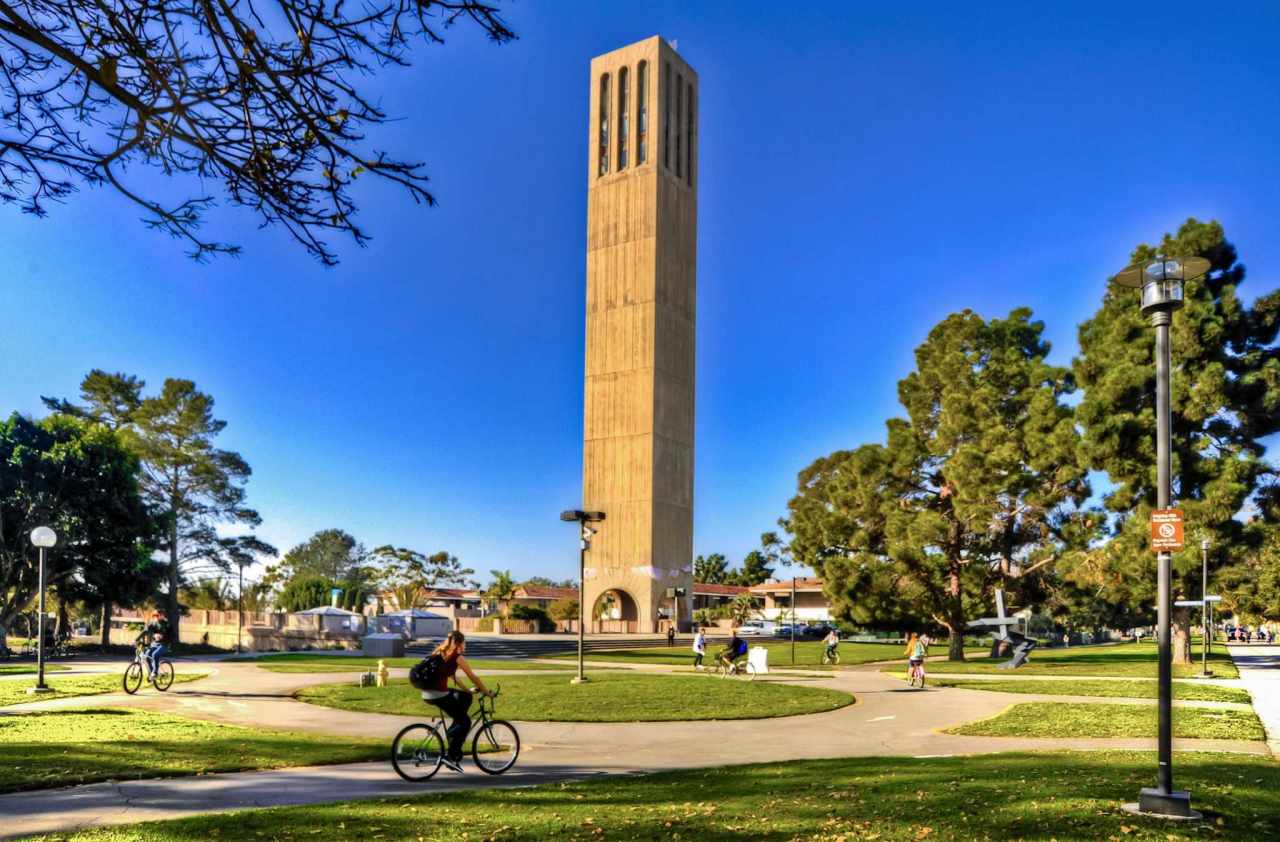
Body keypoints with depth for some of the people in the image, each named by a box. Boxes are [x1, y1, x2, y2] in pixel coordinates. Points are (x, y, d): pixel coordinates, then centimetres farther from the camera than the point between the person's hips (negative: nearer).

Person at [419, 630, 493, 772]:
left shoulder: (441, 653, 19)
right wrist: (487, 692, 12)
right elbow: (474, 678, 0)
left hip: (427, 693, 8)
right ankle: (451, 756, -2)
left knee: (466, 698, 23)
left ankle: (454, 732, 21)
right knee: (465, 722, 4)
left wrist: (467, 689, 32)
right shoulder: (457, 657, -5)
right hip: (438, 694, -8)